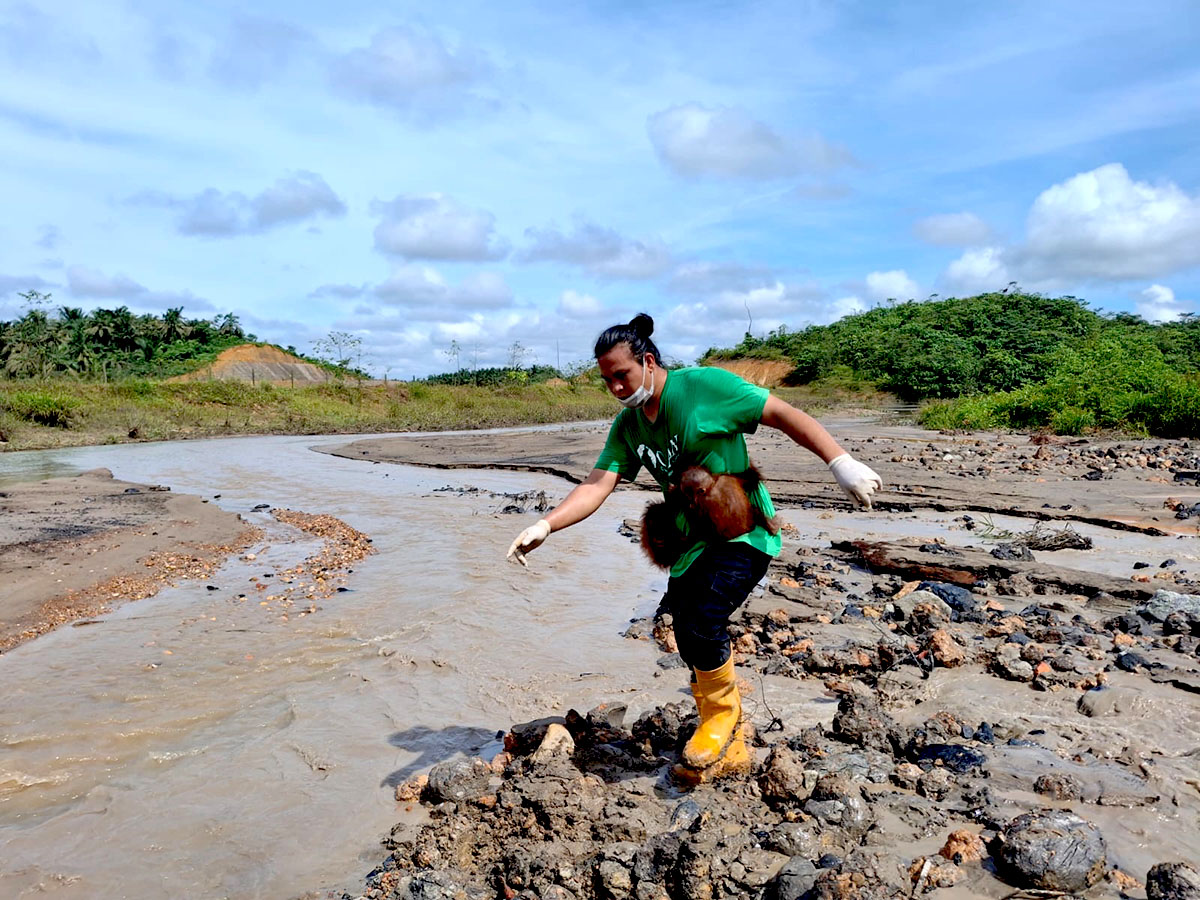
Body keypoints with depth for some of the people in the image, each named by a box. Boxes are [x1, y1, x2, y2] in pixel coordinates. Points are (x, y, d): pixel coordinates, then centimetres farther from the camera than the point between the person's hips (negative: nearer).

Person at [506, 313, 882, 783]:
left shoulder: (704, 386, -15)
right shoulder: (627, 425, 5)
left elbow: (784, 415, -15)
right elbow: (596, 486, -2)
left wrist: (842, 463, -24)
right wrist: (544, 525, -17)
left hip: (744, 533, -7)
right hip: (691, 543, 8)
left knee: (702, 622, -25)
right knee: (692, 649, 8)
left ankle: (723, 716, 6)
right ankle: (729, 752, 29)